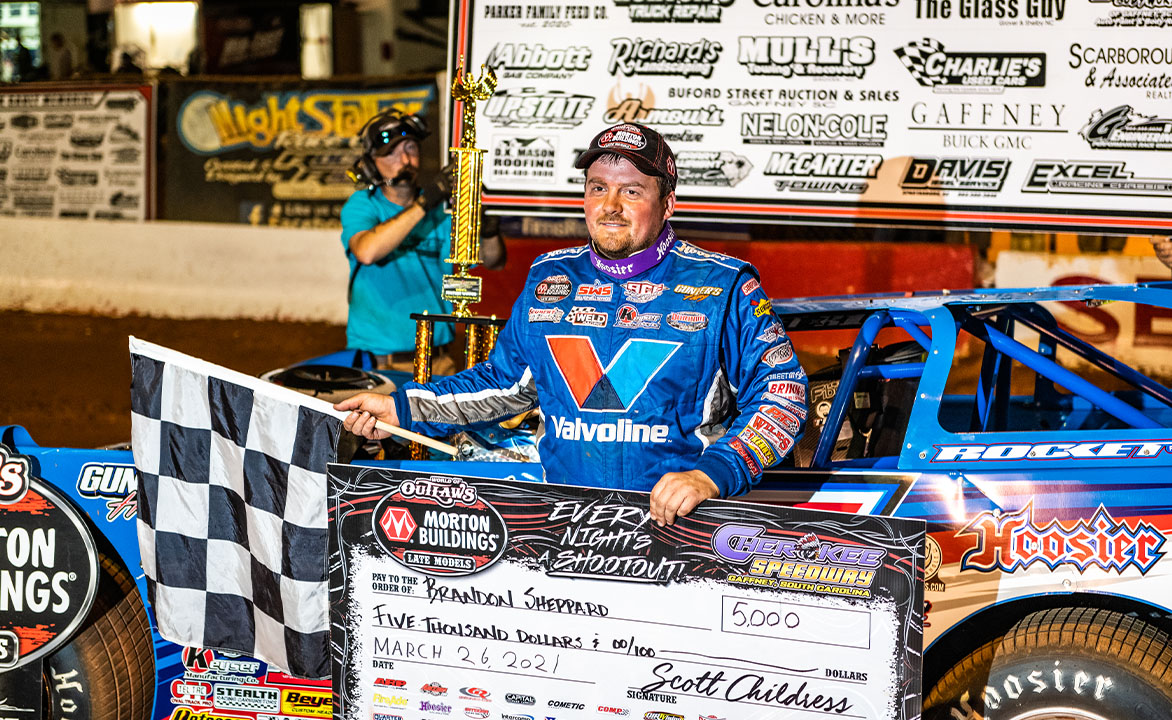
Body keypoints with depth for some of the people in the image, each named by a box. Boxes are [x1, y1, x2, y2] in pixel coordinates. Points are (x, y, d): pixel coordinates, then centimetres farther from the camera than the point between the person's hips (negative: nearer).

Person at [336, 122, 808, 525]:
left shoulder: (723, 286, -2)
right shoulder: (548, 279, 12)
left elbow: (782, 390, -5)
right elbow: (506, 383, 23)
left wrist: (713, 473, -20)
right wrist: (402, 409, 15)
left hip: (683, 521, -4)